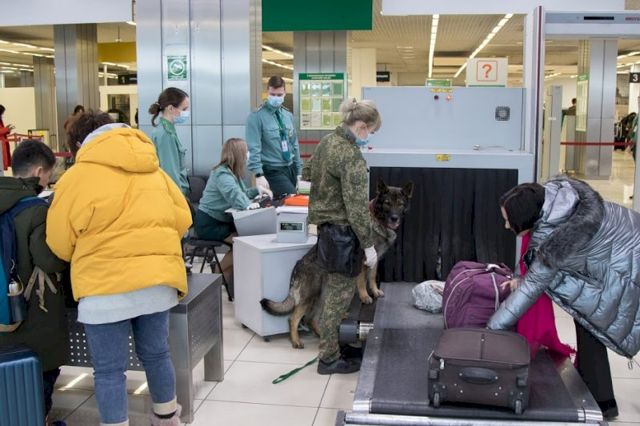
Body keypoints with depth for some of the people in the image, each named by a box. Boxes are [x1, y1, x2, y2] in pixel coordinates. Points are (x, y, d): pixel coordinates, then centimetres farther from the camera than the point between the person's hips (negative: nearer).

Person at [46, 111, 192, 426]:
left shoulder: (77, 176, -3)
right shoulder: (154, 171, 11)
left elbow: (60, 243, 1)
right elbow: (182, 219, 10)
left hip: (106, 286, -5)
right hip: (157, 281, 5)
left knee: (109, 370, 5)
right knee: (156, 355, 21)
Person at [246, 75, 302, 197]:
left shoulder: (288, 116, 12)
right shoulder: (257, 117, -8)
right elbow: (254, 149, -14)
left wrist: (299, 171, 13)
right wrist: (259, 174, -22)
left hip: (291, 169, 7)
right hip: (273, 171, -6)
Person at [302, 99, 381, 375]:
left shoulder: (327, 142, 5)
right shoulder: (351, 156, -22)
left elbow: (307, 173, 21)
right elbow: (357, 206, -23)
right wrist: (368, 245, -18)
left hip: (325, 224, 9)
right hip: (343, 230, -9)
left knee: (334, 286, 23)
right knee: (341, 292, 1)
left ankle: (328, 337, 38)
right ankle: (329, 359, 11)